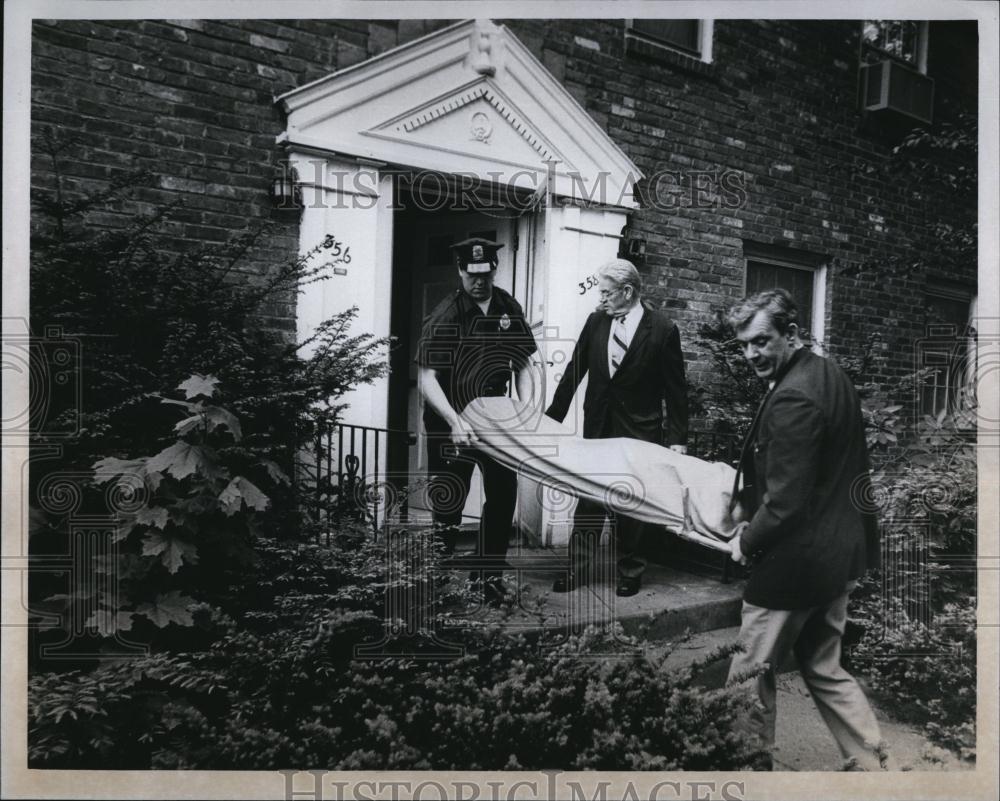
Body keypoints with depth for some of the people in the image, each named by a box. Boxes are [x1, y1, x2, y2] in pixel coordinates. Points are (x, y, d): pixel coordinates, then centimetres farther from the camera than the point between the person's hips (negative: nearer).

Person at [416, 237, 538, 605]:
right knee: (448, 504, 2)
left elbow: (523, 365, 6)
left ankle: (488, 572, 22)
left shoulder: (508, 308, 0)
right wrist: (454, 422, -30)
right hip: (450, 423, -4)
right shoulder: (445, 316, -15)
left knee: (504, 493, 5)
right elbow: (426, 378, -20)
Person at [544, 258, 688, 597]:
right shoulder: (596, 321, 1)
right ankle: (579, 568, 18)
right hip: (597, 427, 4)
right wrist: (552, 416, 5)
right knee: (588, 500, 8)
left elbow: (675, 388, -7)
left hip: (638, 432, -3)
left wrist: (677, 438, -8)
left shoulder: (663, 329, -10)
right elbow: (574, 371, 6)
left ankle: (630, 572, 24)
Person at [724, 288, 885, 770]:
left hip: (797, 562, -10)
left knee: (751, 673, 10)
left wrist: (747, 541, -7)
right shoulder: (831, 374, 5)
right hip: (841, 552, 10)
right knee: (824, 668, 22)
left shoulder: (792, 398, -24)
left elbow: (786, 503, -24)